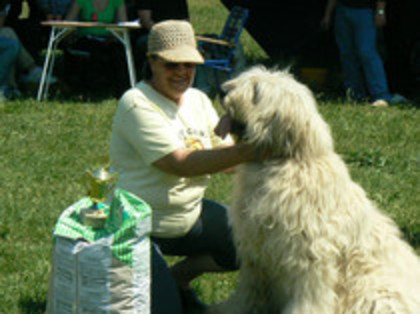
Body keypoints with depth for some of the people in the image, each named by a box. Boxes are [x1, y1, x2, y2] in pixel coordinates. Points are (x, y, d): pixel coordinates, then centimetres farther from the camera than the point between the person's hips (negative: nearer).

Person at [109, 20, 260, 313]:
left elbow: (226, 161, 0)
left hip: (190, 215, 8)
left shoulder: (198, 100, 4)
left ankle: (180, 276, 16)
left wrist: (230, 134, -23)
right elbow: (180, 163, -31)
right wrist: (247, 152, -38)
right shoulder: (137, 104, -20)